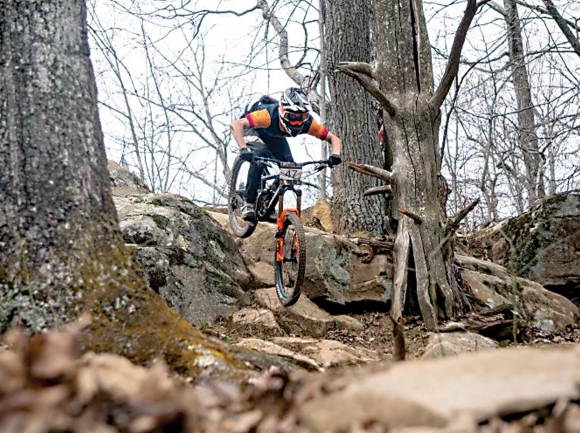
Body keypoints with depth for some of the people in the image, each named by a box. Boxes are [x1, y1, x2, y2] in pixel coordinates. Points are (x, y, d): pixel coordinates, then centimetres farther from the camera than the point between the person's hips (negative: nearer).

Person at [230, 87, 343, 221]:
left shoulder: (307, 123, -33)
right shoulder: (270, 115, -45)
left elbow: (334, 139, -25)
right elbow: (235, 124, -53)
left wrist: (335, 155, -46)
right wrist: (243, 149, -67)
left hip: (274, 137, 5)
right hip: (254, 130, -4)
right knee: (260, 155, -33)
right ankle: (249, 205, -23)